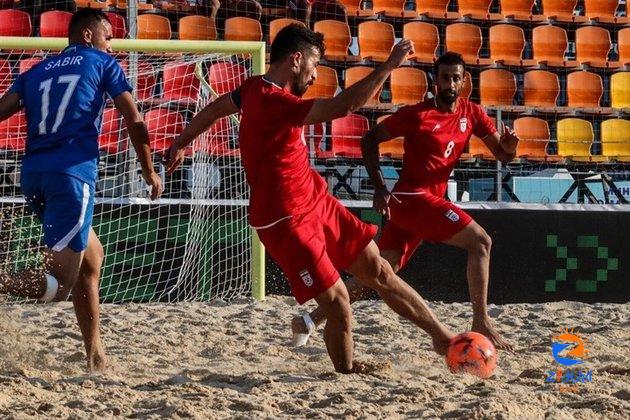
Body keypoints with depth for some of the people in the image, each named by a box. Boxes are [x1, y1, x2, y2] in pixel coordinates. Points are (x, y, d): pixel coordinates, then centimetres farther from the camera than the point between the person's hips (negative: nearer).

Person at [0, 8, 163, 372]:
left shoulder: (37, 72, 23)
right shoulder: (103, 65, 11)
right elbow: (135, 122, 7)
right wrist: (150, 171, 19)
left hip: (33, 173, 7)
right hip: (73, 172, -6)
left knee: (92, 256, 24)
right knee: (59, 285, -11)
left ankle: (96, 356, 23)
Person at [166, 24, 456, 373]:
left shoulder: (256, 88, 4)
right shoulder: (273, 102, -27)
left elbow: (213, 110, 23)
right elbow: (344, 105, -36)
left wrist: (180, 144, 40)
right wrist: (389, 65, -31)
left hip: (316, 201, 10)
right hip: (286, 222, -10)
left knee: (378, 270, 7)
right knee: (338, 305, -9)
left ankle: (442, 336, 11)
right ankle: (346, 375, 9)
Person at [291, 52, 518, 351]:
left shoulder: (471, 114, 7)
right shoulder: (417, 115, -10)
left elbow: (502, 154, 10)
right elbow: (369, 140, -4)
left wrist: (509, 145, -15)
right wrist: (379, 188, -14)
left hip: (430, 201, 7)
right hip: (412, 197, -7)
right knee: (480, 241, -15)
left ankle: (310, 321, 13)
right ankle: (481, 323, -15)